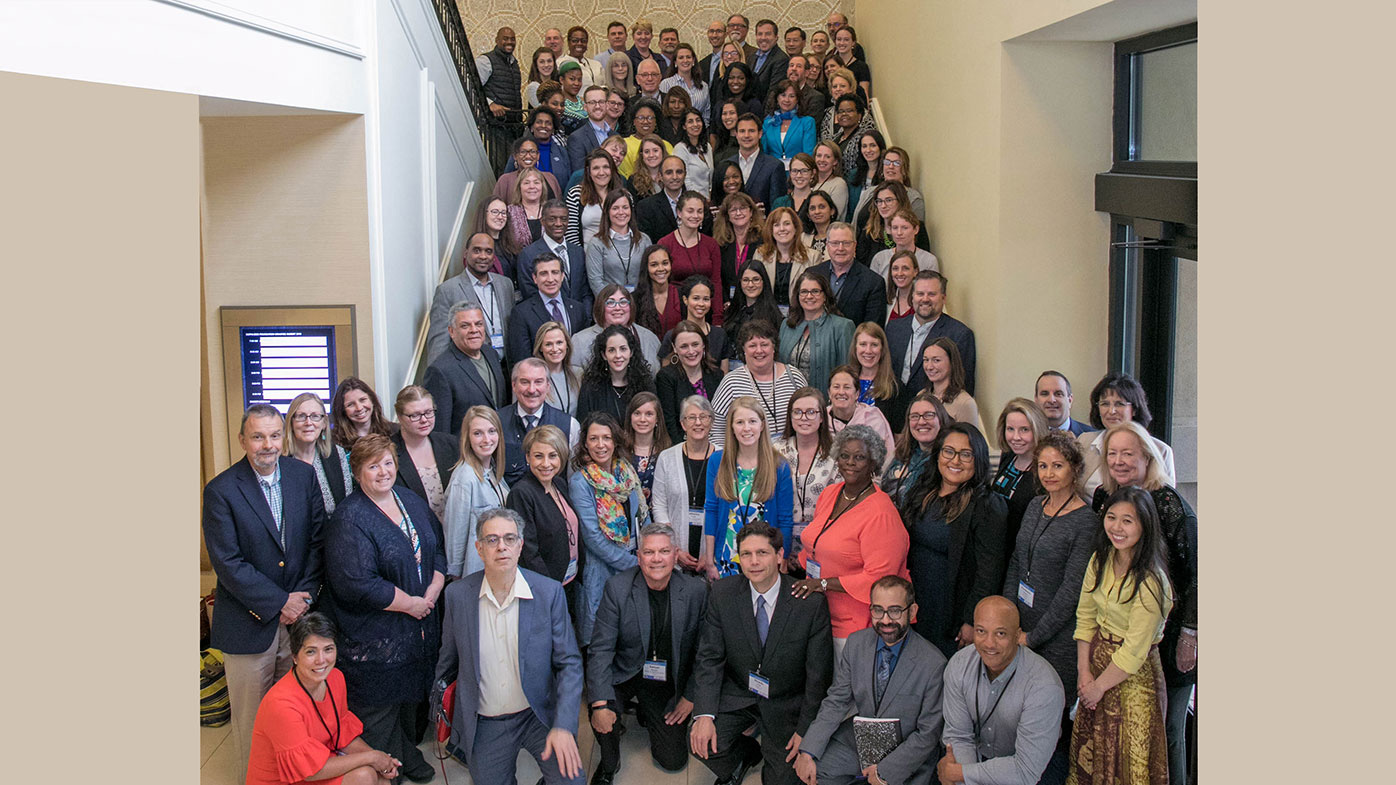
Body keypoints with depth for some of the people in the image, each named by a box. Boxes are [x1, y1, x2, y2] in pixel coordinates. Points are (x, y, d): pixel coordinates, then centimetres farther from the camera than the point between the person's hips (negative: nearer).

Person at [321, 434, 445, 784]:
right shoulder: (349, 519, -17)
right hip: (375, 634, -7)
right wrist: (410, 604, -17)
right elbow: (356, 584, -23)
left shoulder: (411, 501, 6)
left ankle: (407, 755, 39)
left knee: (410, 696, 20)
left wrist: (433, 592, -8)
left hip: (418, 624, 7)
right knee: (378, 709, 5)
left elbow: (438, 549, 9)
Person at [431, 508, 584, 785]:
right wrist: (437, 701, 21)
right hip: (484, 725, 2)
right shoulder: (457, 594, -4)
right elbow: (449, 657, 12)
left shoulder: (549, 592, -8)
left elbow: (569, 663, -6)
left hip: (538, 715, -2)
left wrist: (563, 727, -17)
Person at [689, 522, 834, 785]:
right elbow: (709, 658, -7)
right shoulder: (723, 593, -10)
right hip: (736, 693, 2)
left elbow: (819, 673, -9)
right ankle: (746, 753, 14)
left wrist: (806, 730, -10)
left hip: (786, 703, -2)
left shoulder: (811, 602, -17)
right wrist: (704, 714, -19)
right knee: (702, 742, -20)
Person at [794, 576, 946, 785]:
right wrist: (807, 751, -12)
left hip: (905, 757, -3)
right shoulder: (856, 643, -5)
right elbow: (836, 702, -1)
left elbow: (927, 734, -13)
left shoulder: (934, 664, -20)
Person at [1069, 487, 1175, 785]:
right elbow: (1085, 617, 2)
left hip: (1133, 678, -6)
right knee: (1089, 752, 18)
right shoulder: (1100, 560, -3)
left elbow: (1134, 651, -20)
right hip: (1097, 661, 6)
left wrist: (1099, 686, -10)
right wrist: (1084, 673, -6)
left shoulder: (1151, 580, -24)